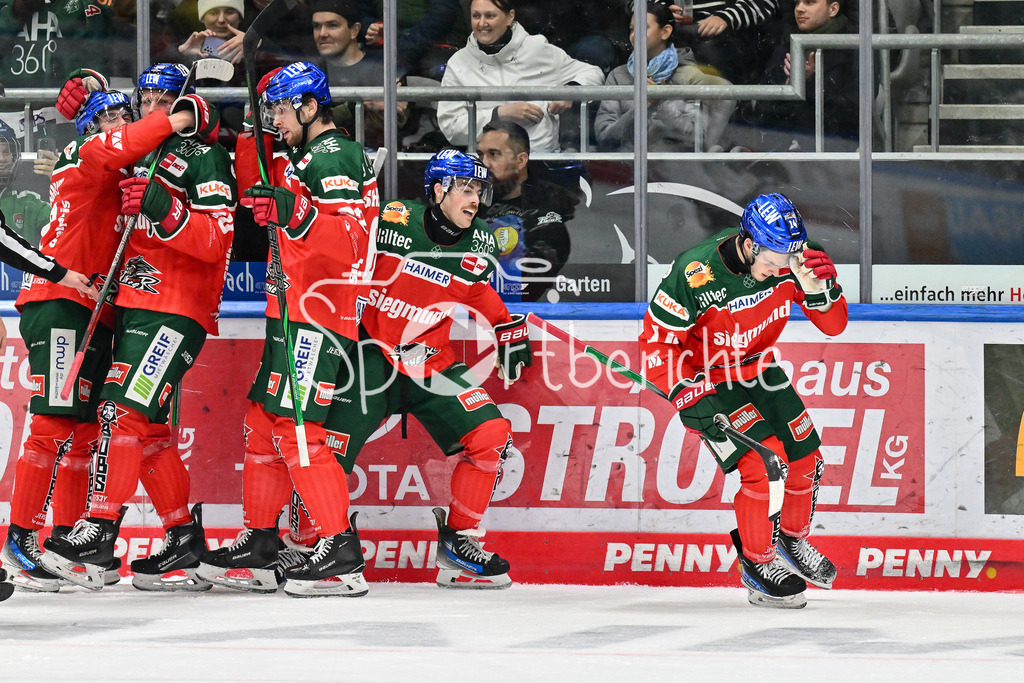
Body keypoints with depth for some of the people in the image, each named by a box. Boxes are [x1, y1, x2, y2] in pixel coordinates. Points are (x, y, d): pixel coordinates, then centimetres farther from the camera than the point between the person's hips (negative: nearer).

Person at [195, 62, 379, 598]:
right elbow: (257, 194, 27)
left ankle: (341, 553, -16)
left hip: (319, 314, -11)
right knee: (263, 423, 12)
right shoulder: (304, 158, 18)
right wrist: (248, 140, 15)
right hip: (293, 312, 11)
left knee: (295, 428, -15)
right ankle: (259, 544, 17)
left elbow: (349, 239, -25)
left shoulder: (332, 158, -13)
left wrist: (296, 212, -38)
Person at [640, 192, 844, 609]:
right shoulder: (695, 274, -33)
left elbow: (833, 325, -11)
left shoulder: (787, 262, -18)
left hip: (757, 368, 6)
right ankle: (758, 564, 1)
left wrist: (815, 287, -31)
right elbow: (657, 344, -23)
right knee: (764, 462, -18)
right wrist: (694, 397, -30)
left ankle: (791, 540, 35)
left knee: (804, 458, 7)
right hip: (704, 378, -6)